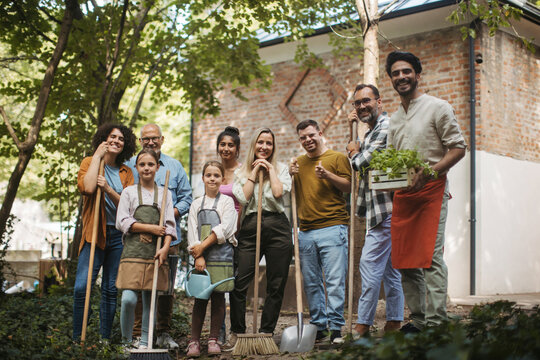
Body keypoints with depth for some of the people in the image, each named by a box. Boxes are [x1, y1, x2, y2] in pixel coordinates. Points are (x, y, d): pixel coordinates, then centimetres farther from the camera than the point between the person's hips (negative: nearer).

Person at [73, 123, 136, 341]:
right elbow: (87, 187, -18)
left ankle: (105, 339, 13)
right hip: (95, 233, -3)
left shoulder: (126, 172, 12)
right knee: (82, 288, -13)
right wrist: (98, 156, -10)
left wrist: (108, 189, -15)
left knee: (110, 290, 5)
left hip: (119, 237, 3)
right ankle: (77, 339, -3)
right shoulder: (90, 162, 3)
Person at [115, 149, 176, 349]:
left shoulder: (164, 193, 13)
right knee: (129, 299, -11)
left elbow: (170, 224, 7)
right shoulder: (129, 192, 8)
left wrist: (165, 247, -9)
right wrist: (150, 228, -8)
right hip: (133, 251, -2)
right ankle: (126, 340, 7)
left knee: (150, 299, 4)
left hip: (156, 252, 2)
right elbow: (122, 222, 0)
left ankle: (144, 342, 13)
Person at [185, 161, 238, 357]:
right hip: (201, 256, 2)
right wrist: (198, 255, -7)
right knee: (200, 298, 2)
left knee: (218, 297, 1)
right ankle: (194, 341, 5)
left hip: (221, 255, -2)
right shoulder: (197, 204, 13)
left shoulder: (227, 201, 5)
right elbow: (192, 231, 6)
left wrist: (203, 245, -11)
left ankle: (213, 339, 9)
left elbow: (224, 229, -7)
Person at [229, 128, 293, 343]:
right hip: (250, 228, 0)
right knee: (239, 283, -5)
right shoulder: (241, 171, 13)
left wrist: (270, 169, 0)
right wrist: (254, 171, 0)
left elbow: (279, 192, -7)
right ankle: (237, 331, 11)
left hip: (277, 228, 0)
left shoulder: (281, 168, 11)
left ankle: (266, 332, 15)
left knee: (276, 285, 3)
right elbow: (243, 197, -4)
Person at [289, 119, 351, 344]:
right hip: (306, 231, 5)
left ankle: (336, 328, -3)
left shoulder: (337, 158, 5)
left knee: (334, 281, -8)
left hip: (332, 227, -5)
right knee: (311, 283, 7)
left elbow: (347, 186, -2)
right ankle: (319, 326, 14)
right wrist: (290, 174, 3)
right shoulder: (298, 162, 20)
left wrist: (327, 175, -16)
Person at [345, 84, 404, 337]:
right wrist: (353, 129, 14)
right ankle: (394, 322, 17)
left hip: (385, 209, -11)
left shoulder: (386, 126, -12)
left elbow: (363, 162, -15)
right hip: (380, 210, 11)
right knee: (389, 268, 12)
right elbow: (362, 164, 20)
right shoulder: (372, 131, 21)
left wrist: (354, 152, 5)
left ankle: (363, 325, -4)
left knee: (370, 264, -9)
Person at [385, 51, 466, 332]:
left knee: (430, 256, -13)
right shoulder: (394, 119, 21)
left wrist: (428, 172, -18)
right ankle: (418, 320, 12)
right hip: (402, 193, 7)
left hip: (431, 189, -7)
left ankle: (435, 324, -12)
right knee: (403, 259, 4)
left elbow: (458, 148, -6)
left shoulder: (437, 107, 1)